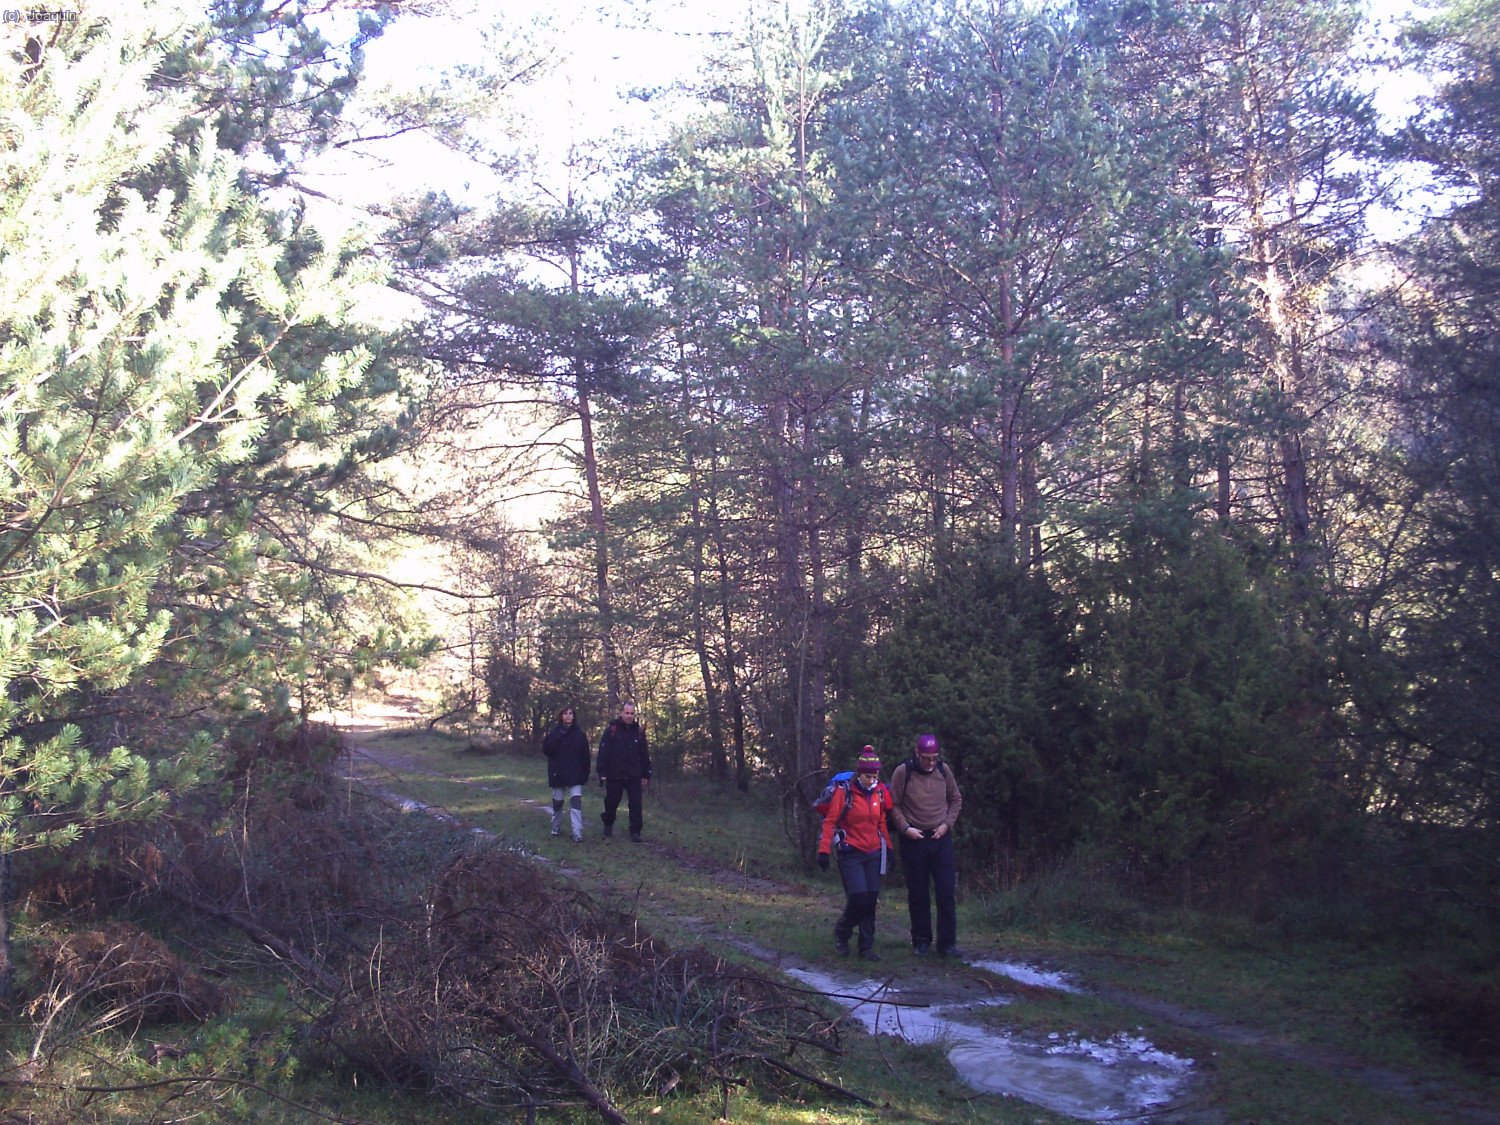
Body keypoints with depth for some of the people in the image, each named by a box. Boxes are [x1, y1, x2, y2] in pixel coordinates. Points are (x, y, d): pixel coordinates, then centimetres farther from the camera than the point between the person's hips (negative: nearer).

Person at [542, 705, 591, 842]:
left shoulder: (579, 733, 1)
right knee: (557, 803, 13)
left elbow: (585, 756, 2)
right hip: (558, 774, 1)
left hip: (575, 775, -1)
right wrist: (558, 736, -20)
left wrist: (585, 774, -1)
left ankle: (577, 834, -17)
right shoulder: (554, 732, 0)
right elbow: (546, 749, -10)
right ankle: (556, 829, 32)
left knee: (576, 802, -13)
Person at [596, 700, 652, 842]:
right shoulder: (612, 730, -6)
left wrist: (646, 775, 6)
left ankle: (635, 831, 6)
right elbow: (603, 752, -8)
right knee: (611, 802, 12)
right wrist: (602, 772, -13)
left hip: (634, 776, 2)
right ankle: (608, 825, 34)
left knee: (636, 804, -1)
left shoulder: (639, 732, 4)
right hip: (615, 775, -2)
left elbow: (645, 755, 8)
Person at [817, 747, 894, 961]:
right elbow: (830, 821, -10)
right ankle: (841, 933, 16)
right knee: (858, 898, -12)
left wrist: (888, 846, 12)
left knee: (871, 900, 3)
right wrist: (824, 851, -15)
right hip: (850, 853, -5)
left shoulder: (880, 792, 4)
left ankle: (867, 947, 13)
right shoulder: (844, 791, -10)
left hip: (873, 854, 5)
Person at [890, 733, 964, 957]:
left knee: (946, 892, -2)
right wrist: (905, 828, -12)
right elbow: (894, 805, -1)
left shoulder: (943, 770, 1)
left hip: (941, 838, 2)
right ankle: (921, 942, 17)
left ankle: (947, 943, 3)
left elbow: (956, 800, 12)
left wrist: (947, 824, 0)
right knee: (917, 894, 6)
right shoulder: (903, 772, -8)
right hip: (914, 839, -2)